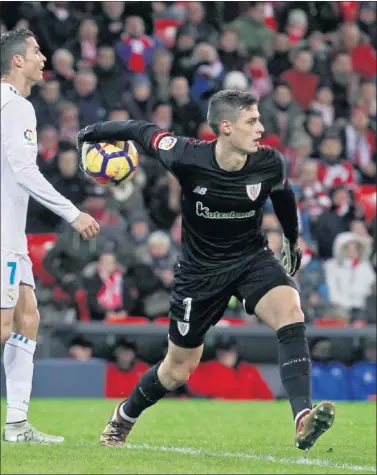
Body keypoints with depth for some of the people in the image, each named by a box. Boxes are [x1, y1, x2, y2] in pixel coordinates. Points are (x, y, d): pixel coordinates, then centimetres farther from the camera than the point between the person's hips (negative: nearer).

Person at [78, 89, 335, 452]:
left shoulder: (269, 164, -15)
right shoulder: (187, 158, -23)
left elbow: (283, 196, 9)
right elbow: (141, 131, -6)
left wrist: (292, 242, 23)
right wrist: (91, 134, 6)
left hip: (252, 258, 2)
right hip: (199, 269, -1)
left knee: (291, 313, -30)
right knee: (178, 370, 10)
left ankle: (302, 420, -38)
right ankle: (123, 419, 41)